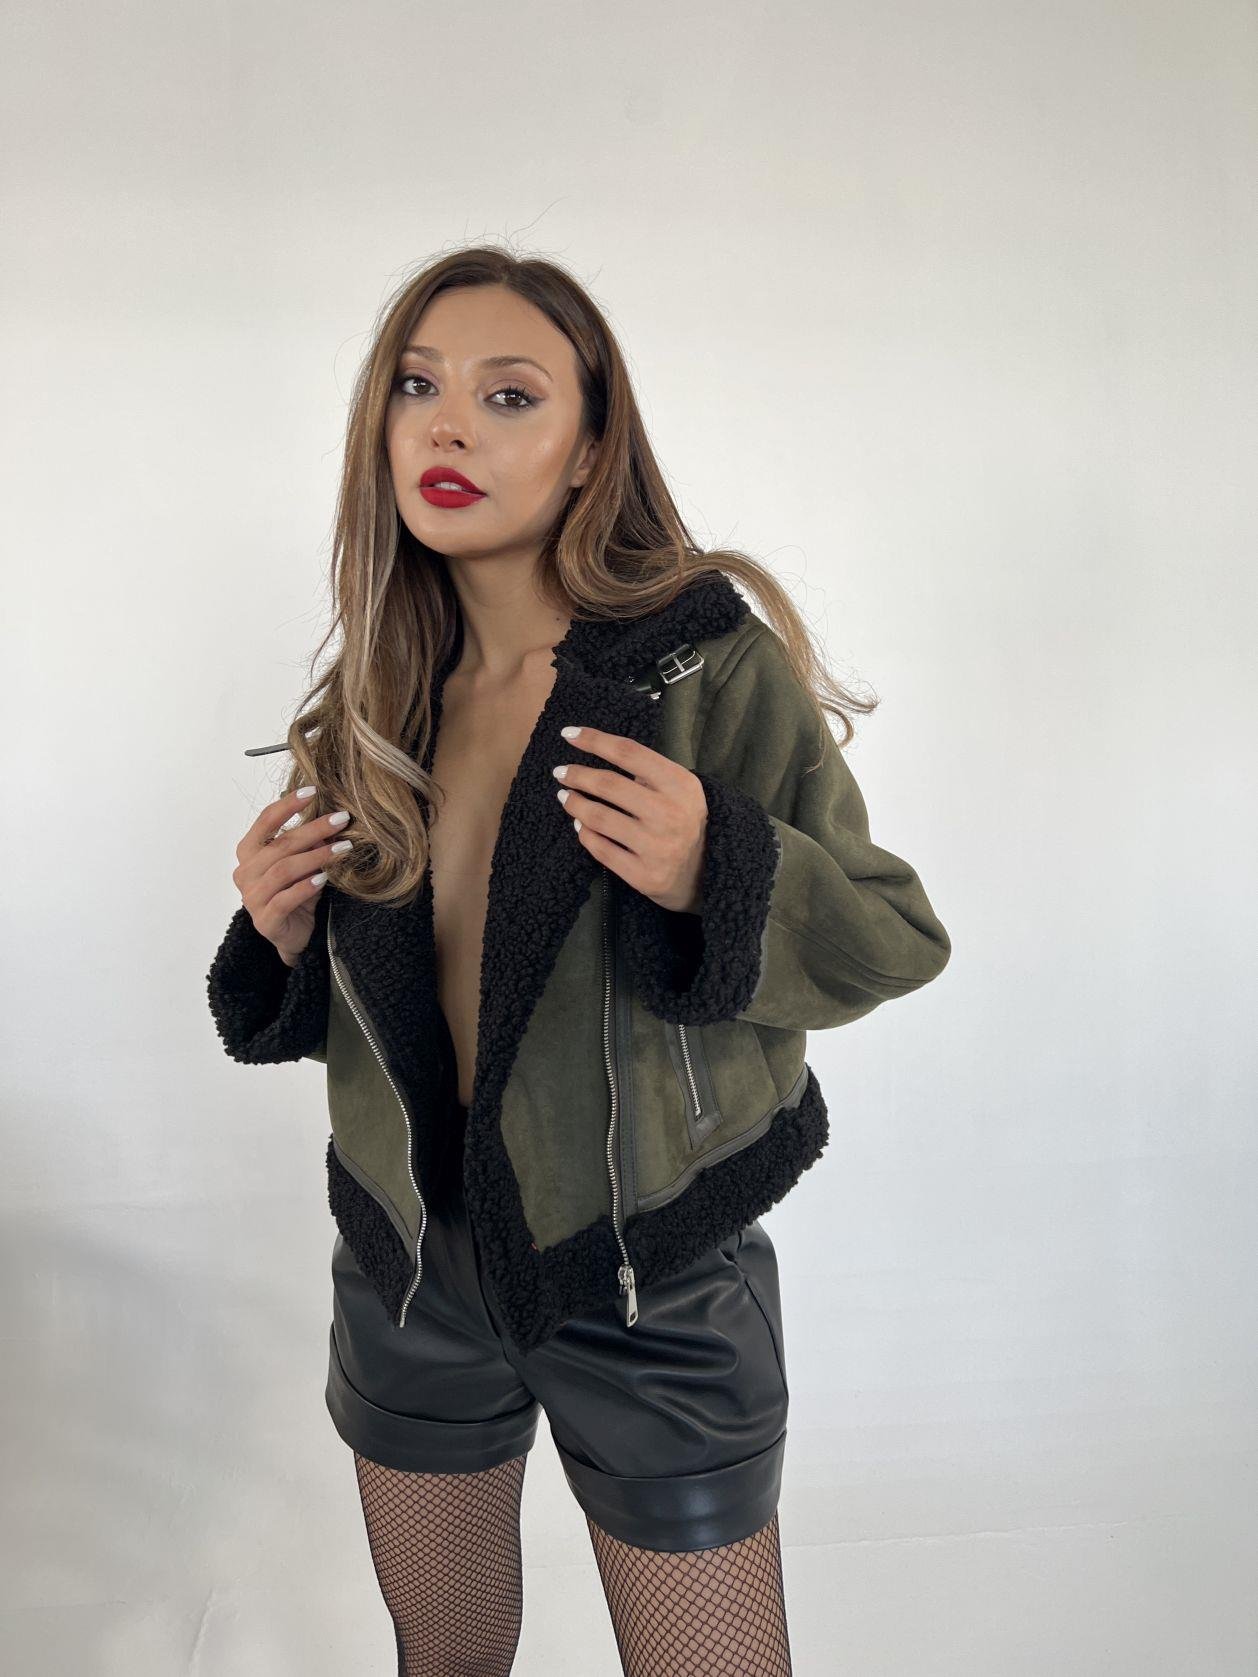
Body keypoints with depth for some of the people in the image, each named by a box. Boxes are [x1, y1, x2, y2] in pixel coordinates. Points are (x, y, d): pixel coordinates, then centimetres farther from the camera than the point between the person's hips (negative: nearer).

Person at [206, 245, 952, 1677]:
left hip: (654, 1282, -4)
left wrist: (712, 873, -29)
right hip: (409, 1262, 5)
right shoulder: (373, 702, 0)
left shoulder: (718, 667, -15)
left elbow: (897, 943, -12)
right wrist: (278, 939, -10)